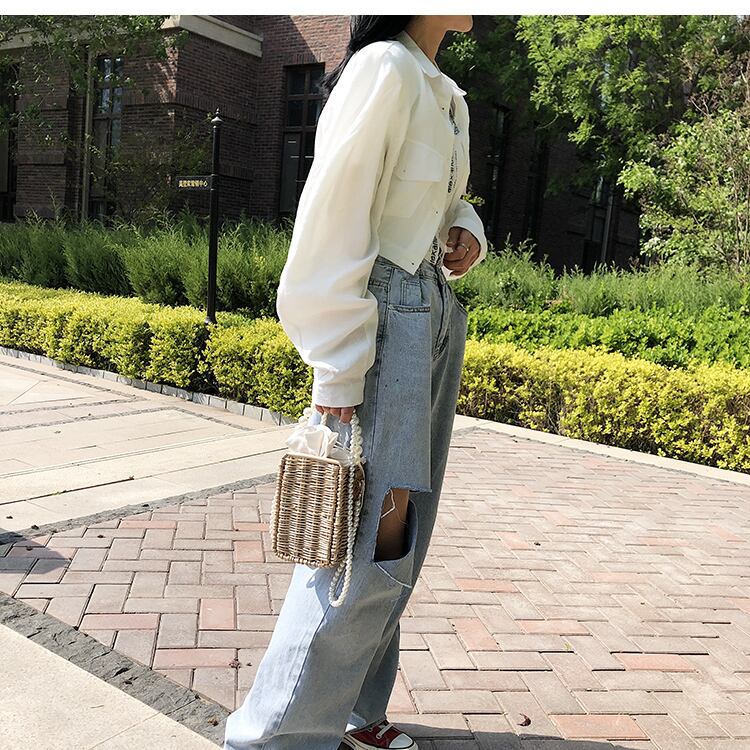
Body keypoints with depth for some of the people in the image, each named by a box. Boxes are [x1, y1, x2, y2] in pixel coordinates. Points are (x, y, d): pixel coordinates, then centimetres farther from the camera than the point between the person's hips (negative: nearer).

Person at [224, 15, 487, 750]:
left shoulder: (446, 95, 17)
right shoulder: (384, 68, -10)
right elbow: (333, 218, -17)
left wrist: (466, 230, 4)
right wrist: (338, 372, -18)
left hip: (437, 317, 9)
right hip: (386, 322, -9)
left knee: (399, 538, 11)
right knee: (371, 540, -8)